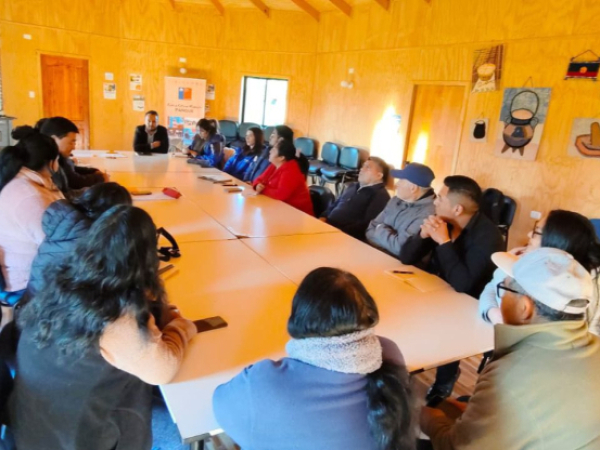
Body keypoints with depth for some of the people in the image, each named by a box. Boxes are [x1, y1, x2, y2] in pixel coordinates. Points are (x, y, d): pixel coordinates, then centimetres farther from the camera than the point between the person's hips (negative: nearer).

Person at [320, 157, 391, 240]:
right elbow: (335, 205, 28)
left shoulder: (381, 196, -3)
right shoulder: (352, 186, 24)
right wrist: (323, 218, 7)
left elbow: (367, 225, -15)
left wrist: (341, 232, -23)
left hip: (346, 235, -8)